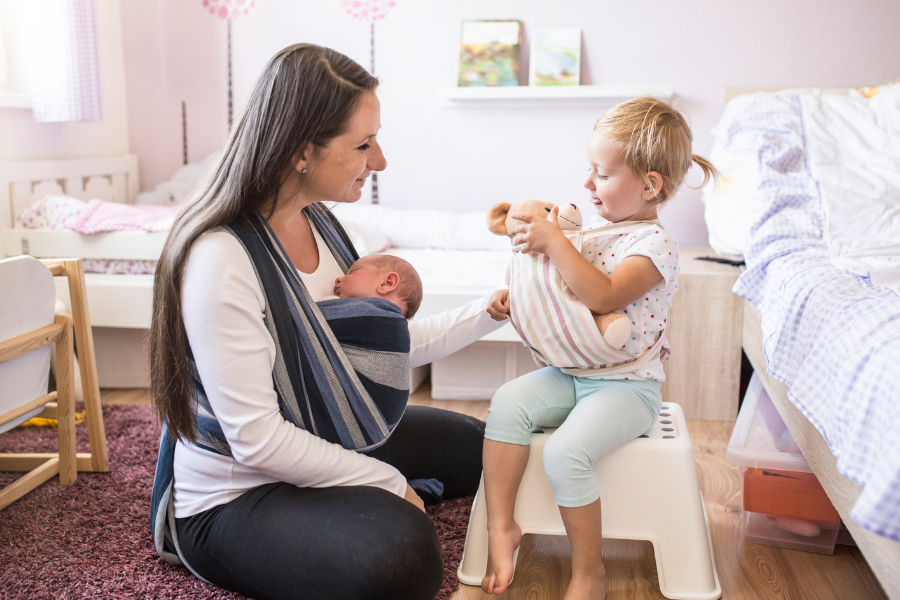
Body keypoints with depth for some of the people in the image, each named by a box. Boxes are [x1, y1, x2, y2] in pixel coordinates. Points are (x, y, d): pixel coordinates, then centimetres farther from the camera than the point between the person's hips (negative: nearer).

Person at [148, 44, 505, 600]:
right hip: (235, 494, -8)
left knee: (480, 446, 17)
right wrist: (388, 483, -18)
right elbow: (256, 440, -27)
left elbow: (387, 342, 4)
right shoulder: (220, 260, -29)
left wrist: (492, 308, -2)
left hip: (327, 440, 9)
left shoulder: (318, 222, -2)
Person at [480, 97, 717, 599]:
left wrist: (553, 241, -27)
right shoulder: (596, 230, 11)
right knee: (508, 403, -16)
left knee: (565, 452, -26)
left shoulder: (655, 244, -14)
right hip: (569, 372, 8)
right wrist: (519, 295, 3)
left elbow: (602, 296, -30)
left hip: (626, 385, -8)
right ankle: (502, 528, -9)